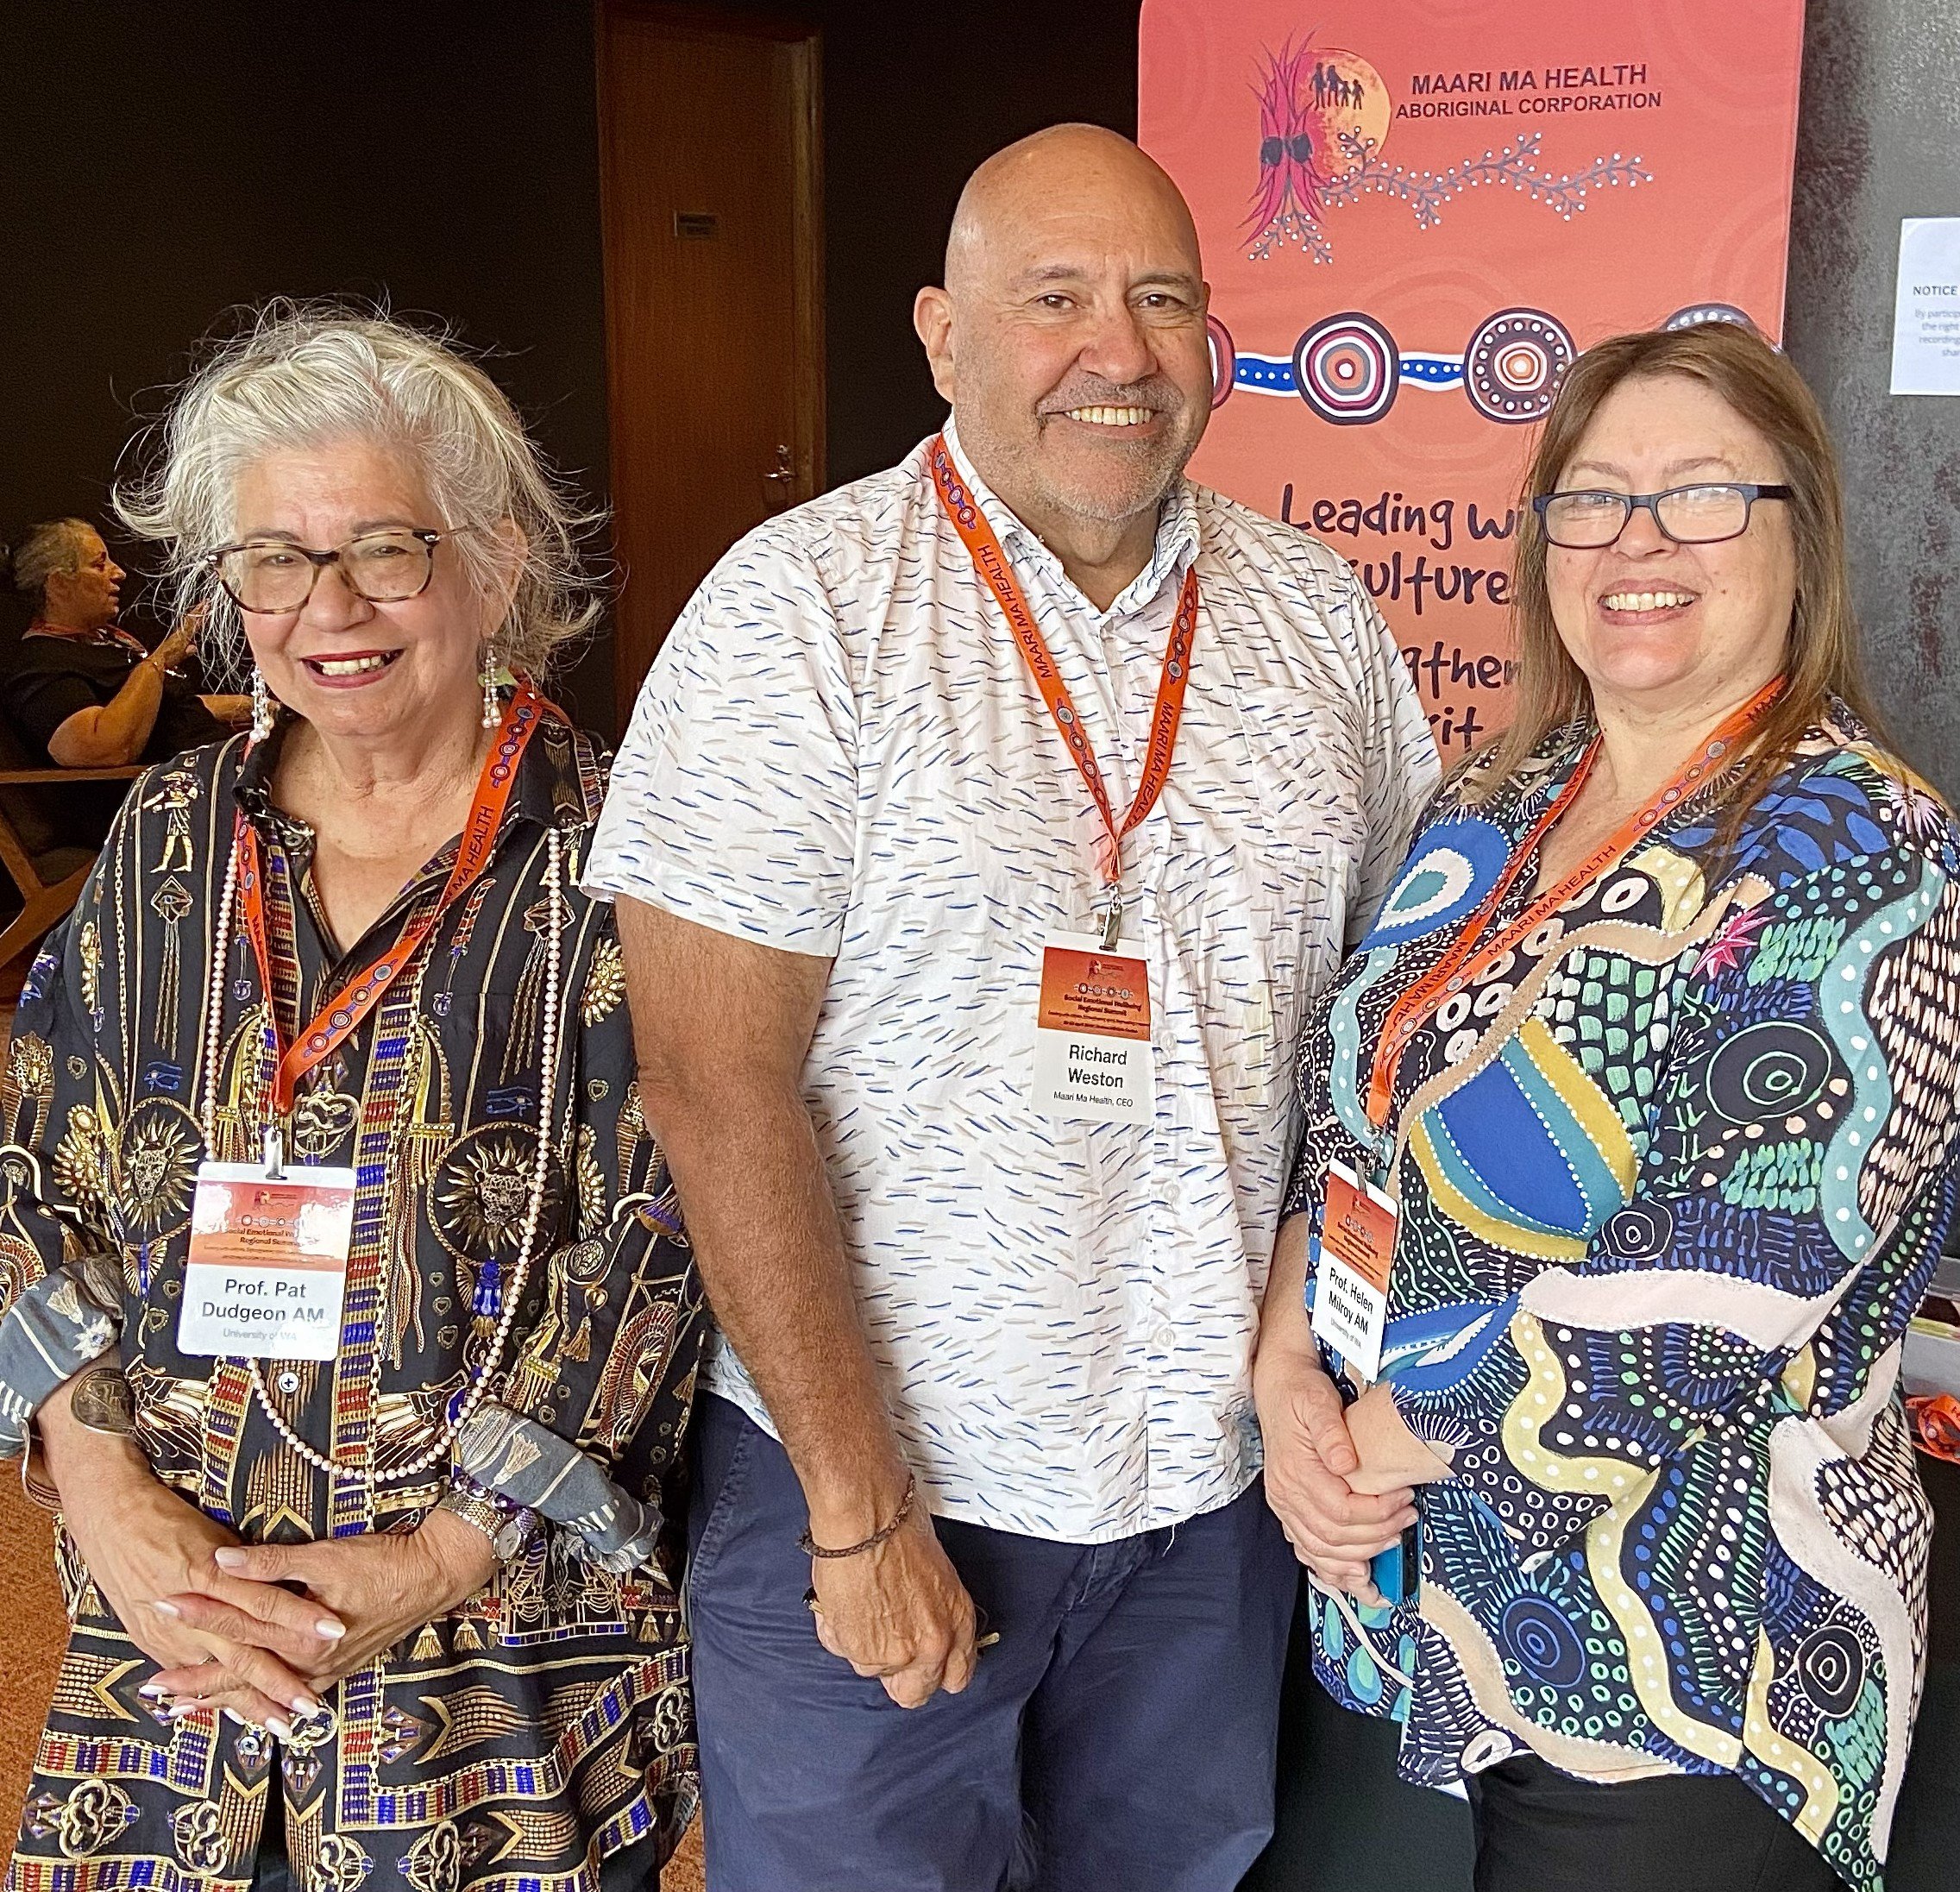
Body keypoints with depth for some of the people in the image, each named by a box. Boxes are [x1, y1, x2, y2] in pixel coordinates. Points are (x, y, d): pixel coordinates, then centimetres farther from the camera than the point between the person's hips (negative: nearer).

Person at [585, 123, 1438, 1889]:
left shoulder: (1315, 612, 2)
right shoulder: (803, 609, -13)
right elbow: (718, 1084, -16)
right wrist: (860, 1506, -15)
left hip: (1217, 1480, 5)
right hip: (868, 1479, -4)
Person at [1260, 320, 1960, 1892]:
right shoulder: (1488, 814, 5)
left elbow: (1724, 1289, -24)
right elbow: (1347, 1122, 7)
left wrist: (1383, 1440, -17)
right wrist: (1288, 1377, -9)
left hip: (1686, 1660, -6)